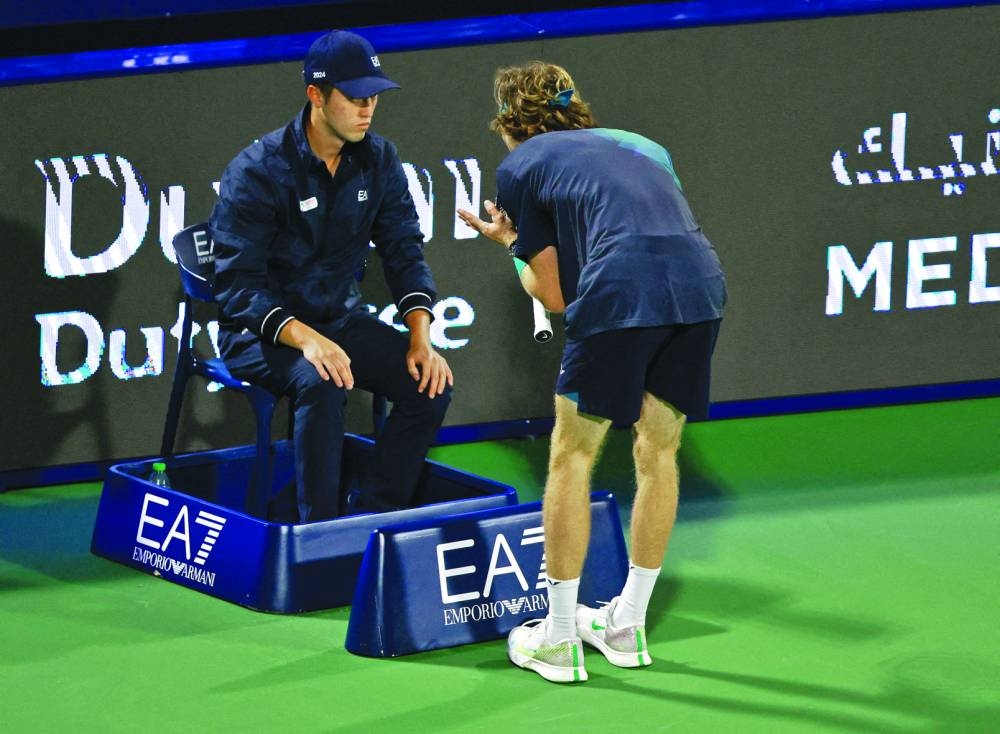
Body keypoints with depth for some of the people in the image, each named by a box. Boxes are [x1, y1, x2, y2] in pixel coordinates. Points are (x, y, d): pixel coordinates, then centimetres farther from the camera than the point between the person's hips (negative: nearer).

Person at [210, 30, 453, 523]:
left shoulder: (379, 160, 0)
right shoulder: (257, 172, -18)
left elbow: (404, 252, 0)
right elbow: (237, 286, -22)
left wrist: (421, 337, -17)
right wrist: (306, 339, -38)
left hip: (342, 319, 6)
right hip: (262, 330, -6)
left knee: (430, 382, -17)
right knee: (321, 382, -36)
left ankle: (377, 519, -7)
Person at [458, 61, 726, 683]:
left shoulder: (519, 167, 17)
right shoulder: (637, 147, 32)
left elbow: (553, 295, 16)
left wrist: (512, 244, 35)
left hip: (621, 296, -5)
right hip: (701, 282, 5)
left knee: (572, 457, 10)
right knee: (658, 453, 20)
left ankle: (559, 641, 13)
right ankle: (626, 628, 30)